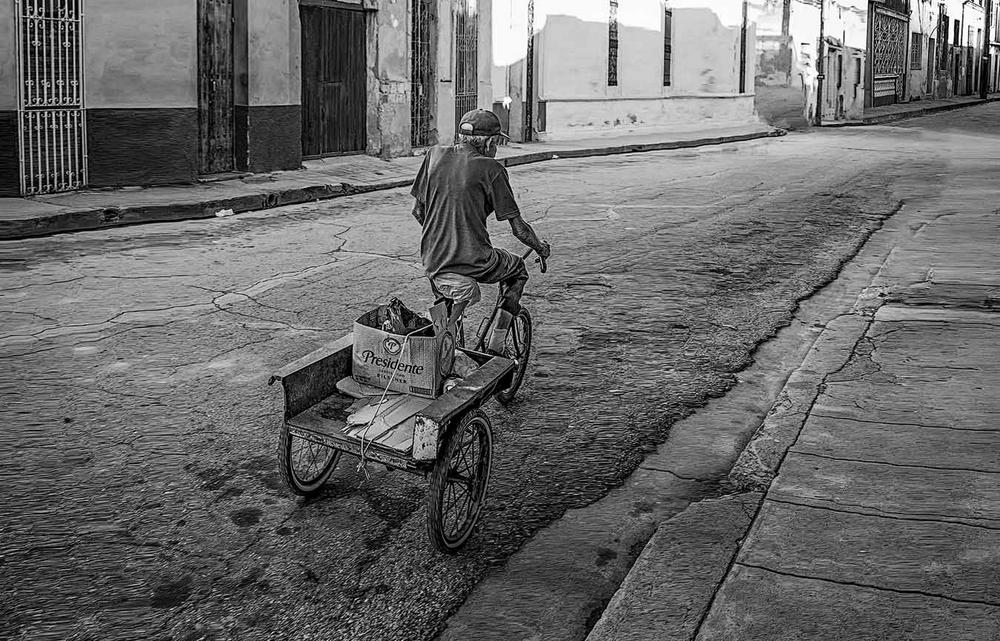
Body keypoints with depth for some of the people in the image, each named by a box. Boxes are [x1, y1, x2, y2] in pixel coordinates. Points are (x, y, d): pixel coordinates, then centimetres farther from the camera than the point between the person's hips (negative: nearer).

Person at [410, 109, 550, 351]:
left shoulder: (434, 156, 5)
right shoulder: (491, 169, -7)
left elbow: (417, 210, 10)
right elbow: (518, 229, -5)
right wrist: (541, 247, 15)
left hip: (432, 261, 5)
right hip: (474, 262, -5)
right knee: (518, 270, 26)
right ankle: (495, 350, 22)